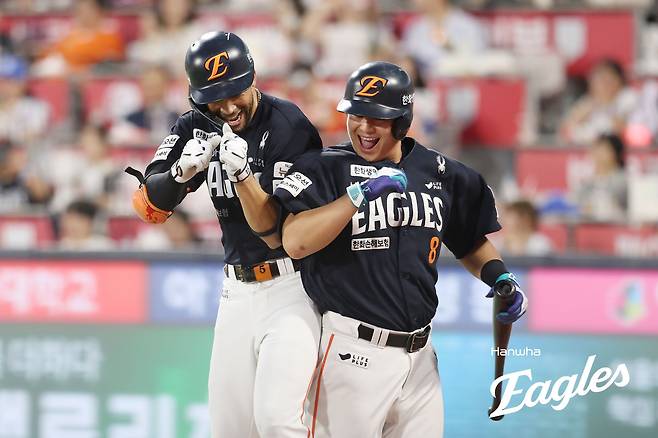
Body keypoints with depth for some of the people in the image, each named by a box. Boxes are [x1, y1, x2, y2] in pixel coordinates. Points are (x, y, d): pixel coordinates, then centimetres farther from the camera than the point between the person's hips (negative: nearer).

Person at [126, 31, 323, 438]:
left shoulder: (289, 126, -15)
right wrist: (183, 170, -23)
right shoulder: (198, 128, 3)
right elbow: (149, 206, -4)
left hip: (292, 287, -6)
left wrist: (242, 173, -31)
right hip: (237, 292, 6)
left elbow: (275, 230, -17)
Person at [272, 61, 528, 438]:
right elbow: (295, 242, -20)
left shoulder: (440, 173, 9)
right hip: (354, 351, -5)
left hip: (419, 358, 5)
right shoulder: (324, 168, -5)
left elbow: (470, 242, 22)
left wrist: (500, 278, 3)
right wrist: (360, 193, -24)